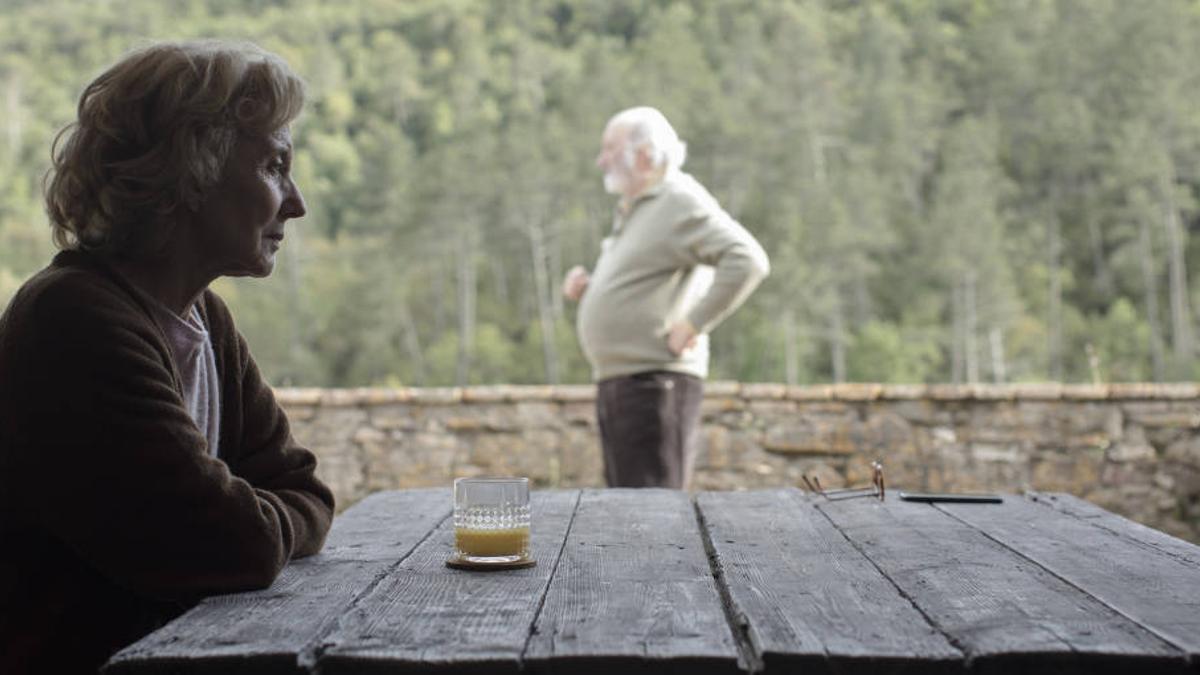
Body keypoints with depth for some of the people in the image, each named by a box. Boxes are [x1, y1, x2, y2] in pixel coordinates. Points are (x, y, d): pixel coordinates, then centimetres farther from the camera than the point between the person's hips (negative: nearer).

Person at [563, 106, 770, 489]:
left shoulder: (681, 202, -10)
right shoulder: (633, 211, 20)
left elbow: (748, 261, -23)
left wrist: (693, 324, -21)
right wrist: (586, 288, 11)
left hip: (655, 381, -10)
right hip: (617, 383, 10)